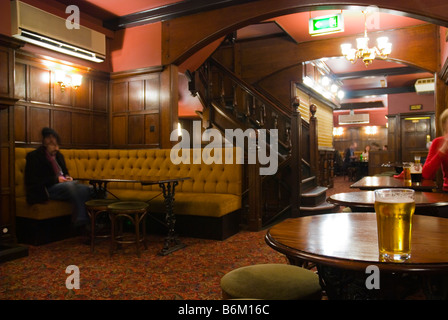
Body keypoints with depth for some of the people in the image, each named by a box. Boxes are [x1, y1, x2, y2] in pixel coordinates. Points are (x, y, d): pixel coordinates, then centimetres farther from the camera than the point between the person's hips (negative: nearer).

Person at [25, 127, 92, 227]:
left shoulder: (59, 155, 22)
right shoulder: (34, 156, 0)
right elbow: (33, 181, -8)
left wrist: (67, 177, 7)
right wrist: (55, 179, -14)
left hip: (62, 184, 6)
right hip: (47, 189, -6)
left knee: (85, 188, -26)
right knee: (71, 185, -37)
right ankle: (80, 221, -37)